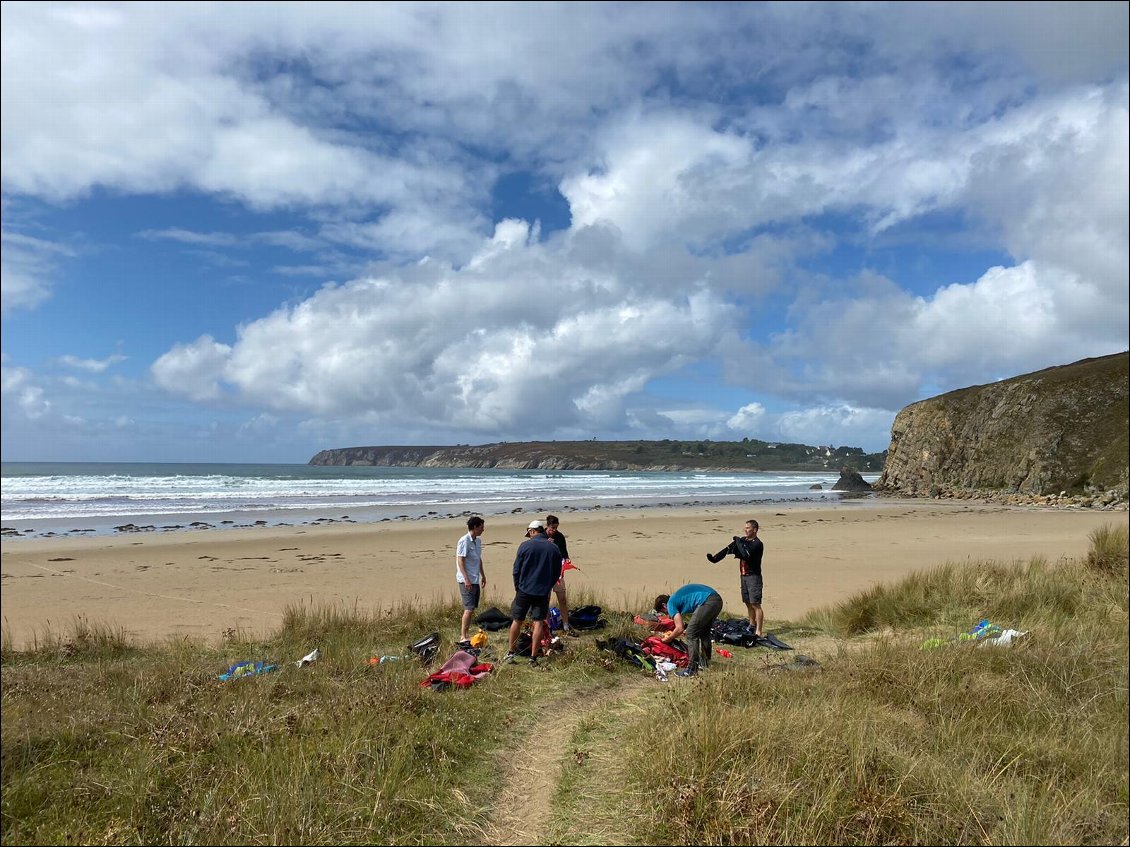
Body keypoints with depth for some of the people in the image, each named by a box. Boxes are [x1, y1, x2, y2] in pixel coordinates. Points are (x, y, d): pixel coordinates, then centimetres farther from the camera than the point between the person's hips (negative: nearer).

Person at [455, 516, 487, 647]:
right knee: (469, 608, -12)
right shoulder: (464, 541, -13)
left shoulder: (478, 540, 14)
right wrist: (466, 579, -21)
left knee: (471, 609, 9)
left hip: (475, 579, 9)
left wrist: (483, 575, 25)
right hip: (466, 580, -9)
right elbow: (460, 560, -17)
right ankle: (463, 638, -9)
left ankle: (463, 635, 15)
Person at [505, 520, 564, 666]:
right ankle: (533, 658, 6)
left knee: (517, 621, 11)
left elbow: (516, 570, -2)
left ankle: (510, 653, 20)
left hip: (524, 590, -1)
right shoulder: (554, 548, 1)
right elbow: (557, 573, 8)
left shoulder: (525, 545, -7)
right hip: (543, 592, 2)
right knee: (538, 623, 5)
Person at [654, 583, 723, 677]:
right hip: (718, 599, 10)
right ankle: (705, 663, 37)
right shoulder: (677, 596, 30)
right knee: (704, 632, 26)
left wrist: (668, 639, 14)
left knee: (691, 634, -2)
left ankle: (692, 669, -2)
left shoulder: (671, 603, 4)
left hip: (707, 602, -10)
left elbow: (680, 628, -2)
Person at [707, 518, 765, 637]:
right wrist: (715, 558, -3)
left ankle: (758, 632, -8)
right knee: (748, 603, 15)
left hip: (753, 577, -7)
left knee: (755, 604, -9)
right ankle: (752, 626, 28)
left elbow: (746, 555, -26)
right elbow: (728, 549, 7)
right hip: (744, 576, 7)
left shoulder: (757, 544, -12)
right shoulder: (743, 540, 11)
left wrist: (738, 542, -17)